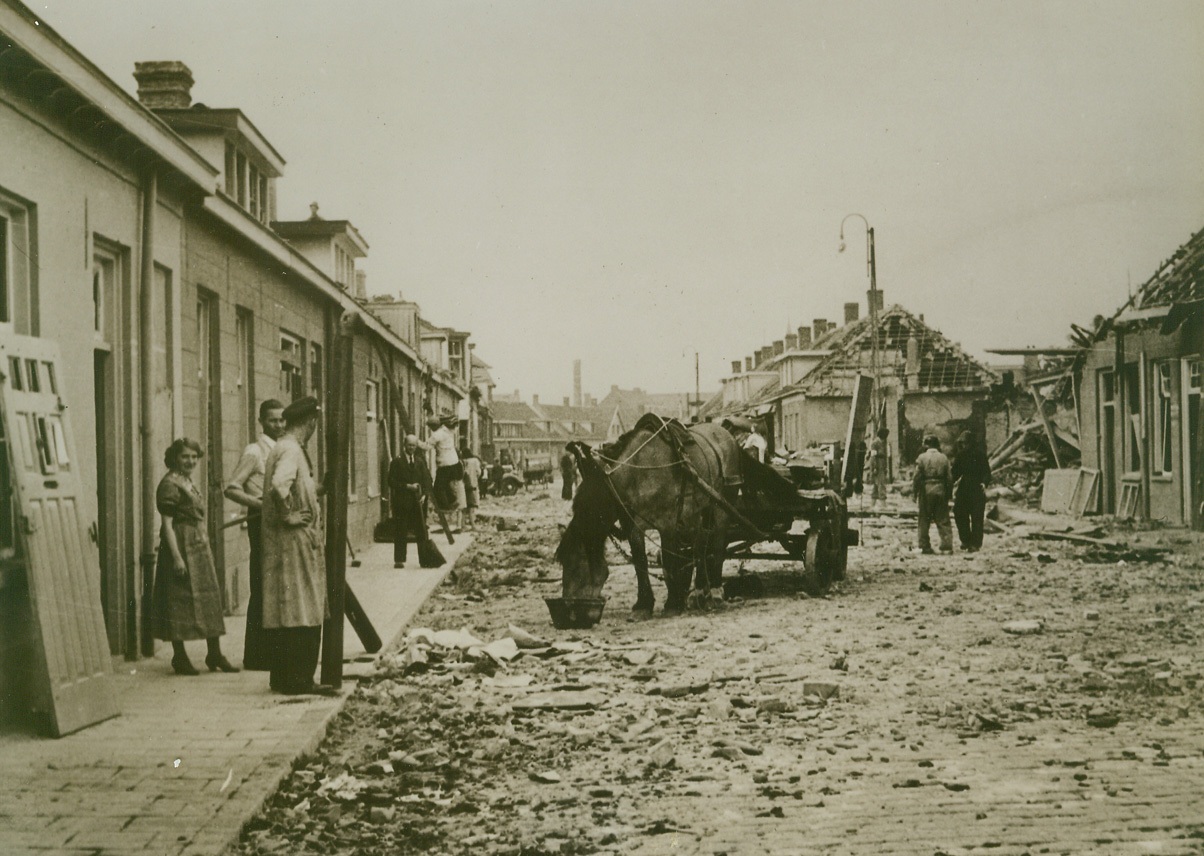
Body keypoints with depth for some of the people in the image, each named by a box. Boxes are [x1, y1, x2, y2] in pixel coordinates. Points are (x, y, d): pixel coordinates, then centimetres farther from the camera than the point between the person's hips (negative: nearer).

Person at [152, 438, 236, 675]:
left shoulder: (189, 483, 17)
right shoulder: (170, 484, -11)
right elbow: (167, 524, -17)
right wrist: (176, 556, -22)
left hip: (199, 549, 9)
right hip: (181, 548, -9)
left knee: (210, 597, 9)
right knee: (180, 600, -4)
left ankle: (215, 654, 15)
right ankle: (179, 657, 4)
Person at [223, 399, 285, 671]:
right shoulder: (254, 452, -8)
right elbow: (231, 488, -13)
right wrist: (260, 503, -21)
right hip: (262, 523, -8)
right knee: (262, 590, -7)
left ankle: (272, 651, 20)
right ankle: (256, 656, -2)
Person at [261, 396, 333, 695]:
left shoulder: (282, 448, 16)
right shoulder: (290, 450, -16)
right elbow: (278, 486, -33)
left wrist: (313, 486, 27)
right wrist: (288, 515, -21)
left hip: (283, 544, 10)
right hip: (293, 540, -10)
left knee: (285, 613, 12)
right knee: (300, 614, -7)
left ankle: (285, 677, 17)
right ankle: (297, 679, -5)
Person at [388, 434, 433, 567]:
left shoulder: (420, 462, 14)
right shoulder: (396, 462, 1)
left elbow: (426, 480, 10)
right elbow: (392, 482, -5)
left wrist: (424, 495, -7)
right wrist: (407, 486, -15)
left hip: (418, 502, 3)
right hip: (401, 502, -3)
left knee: (421, 532, 2)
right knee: (400, 532, -3)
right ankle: (399, 560, 1)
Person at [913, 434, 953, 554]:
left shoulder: (922, 458, -6)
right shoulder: (943, 458, 1)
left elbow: (917, 477, -7)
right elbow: (949, 478, 2)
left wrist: (915, 493, 2)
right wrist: (948, 493, 11)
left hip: (926, 490, -2)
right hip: (941, 490, 2)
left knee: (924, 519, 7)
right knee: (943, 520, 6)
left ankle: (925, 545, 6)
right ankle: (947, 545, 1)